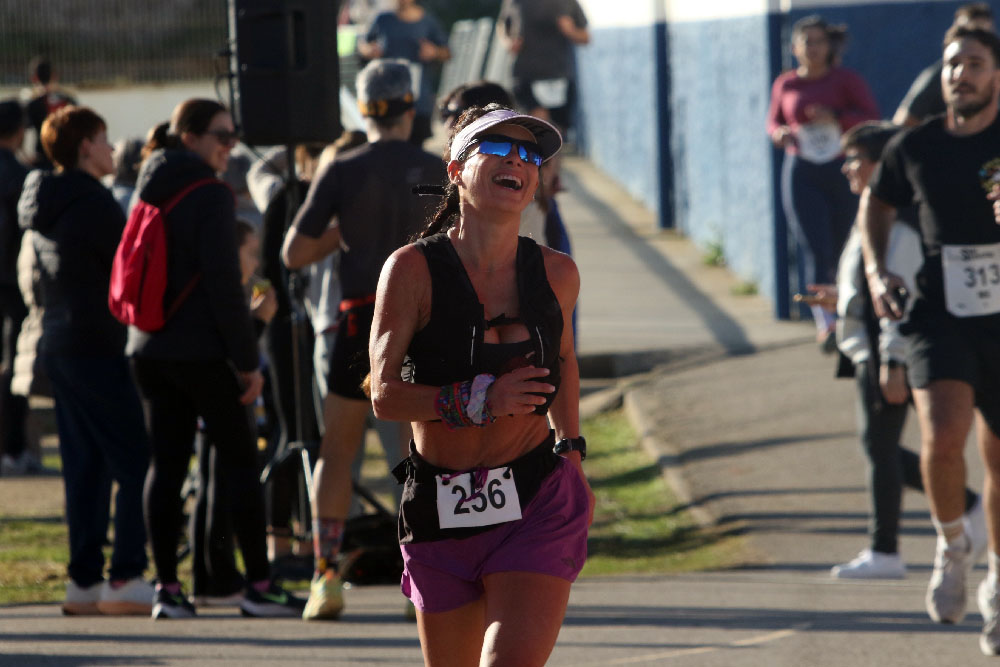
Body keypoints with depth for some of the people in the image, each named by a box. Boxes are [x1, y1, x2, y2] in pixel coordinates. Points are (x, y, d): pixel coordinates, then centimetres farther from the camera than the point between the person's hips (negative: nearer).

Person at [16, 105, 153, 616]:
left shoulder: (43, 204, 14)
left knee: (85, 468, 10)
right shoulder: (92, 203, -14)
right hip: (96, 348, -9)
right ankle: (126, 578, -11)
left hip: (58, 345, 9)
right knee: (136, 463, -6)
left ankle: (84, 579, 9)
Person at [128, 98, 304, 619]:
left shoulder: (149, 192, 12)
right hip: (203, 351, -7)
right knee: (241, 463, 0)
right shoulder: (209, 195, -13)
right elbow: (223, 283, -17)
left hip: (150, 350, 7)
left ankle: (167, 588, 4)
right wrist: (247, 360, -14)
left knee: (165, 464, 7)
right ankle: (258, 586, 0)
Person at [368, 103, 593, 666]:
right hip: (442, 514, 0)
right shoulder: (415, 269, -7)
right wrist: (478, 401, -23)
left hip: (538, 503, 0)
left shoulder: (557, 275, 2)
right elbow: (386, 394, -10)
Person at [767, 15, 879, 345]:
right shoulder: (785, 85, 5)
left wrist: (836, 117, -21)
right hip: (801, 173, 0)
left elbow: (872, 119, -5)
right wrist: (779, 134, -6)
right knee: (814, 249, -14)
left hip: (842, 172, 0)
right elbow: (773, 122, 18)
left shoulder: (846, 80, 0)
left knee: (843, 249, 8)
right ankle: (824, 324, -22)